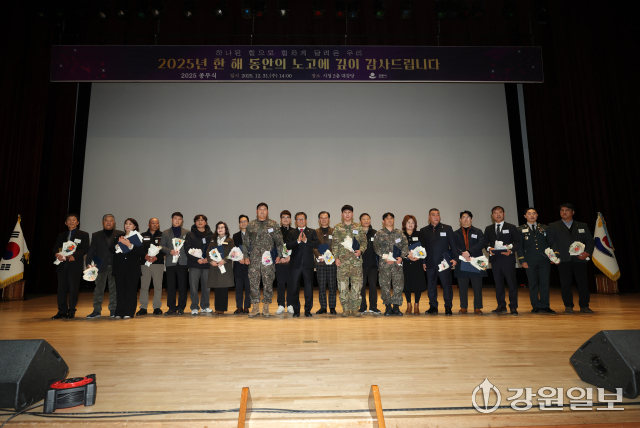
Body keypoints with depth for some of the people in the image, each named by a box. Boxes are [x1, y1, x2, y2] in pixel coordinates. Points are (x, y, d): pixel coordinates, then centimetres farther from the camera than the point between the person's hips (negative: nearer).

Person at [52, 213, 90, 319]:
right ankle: (62, 311, 13)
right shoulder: (61, 235, 19)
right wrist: (56, 254, -10)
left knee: (73, 288, -2)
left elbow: (85, 249, -3)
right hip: (62, 264, 4)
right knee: (61, 288, 5)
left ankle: (71, 311, 7)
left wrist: (74, 256, -18)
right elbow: (55, 248, 13)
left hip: (75, 264, -4)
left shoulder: (83, 235, 6)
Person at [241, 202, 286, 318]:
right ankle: (255, 307, 11)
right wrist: (246, 256, 6)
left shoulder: (273, 225, 6)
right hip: (254, 258, 1)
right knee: (254, 282, 1)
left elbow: (279, 241, 5)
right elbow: (246, 242, 13)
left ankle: (266, 308, 11)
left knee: (268, 282, 1)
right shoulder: (251, 225, 11)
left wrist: (279, 255, -3)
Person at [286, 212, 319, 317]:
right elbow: (288, 246, -5)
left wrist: (306, 240, -17)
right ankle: (296, 310, 14)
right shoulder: (291, 233, 9)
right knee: (294, 288, 3)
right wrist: (298, 241, -18)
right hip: (296, 264, 0)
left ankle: (308, 310, 15)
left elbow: (316, 245, -5)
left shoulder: (312, 232, 9)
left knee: (309, 287, 4)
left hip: (308, 264, 0)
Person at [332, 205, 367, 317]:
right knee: (343, 285, 0)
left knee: (357, 284, 1)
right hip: (342, 260, -1)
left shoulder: (358, 227, 9)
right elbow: (334, 244, 5)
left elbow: (364, 241, 10)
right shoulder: (337, 228, 7)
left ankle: (355, 309, 10)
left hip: (356, 259, 1)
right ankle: (345, 309, 10)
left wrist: (360, 250, -9)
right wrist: (336, 257, -4)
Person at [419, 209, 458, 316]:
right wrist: (423, 262, 3)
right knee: (431, 285, 6)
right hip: (430, 263, 2)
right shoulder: (423, 231, 10)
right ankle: (433, 307, 16)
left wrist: (454, 258, -6)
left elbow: (453, 244, 4)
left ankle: (448, 307, 9)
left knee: (447, 285, -1)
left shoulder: (447, 228, 8)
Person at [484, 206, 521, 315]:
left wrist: (511, 250, -14)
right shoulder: (488, 229, 16)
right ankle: (501, 306, 14)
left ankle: (513, 307, 5)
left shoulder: (511, 227, 8)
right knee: (498, 283, 6)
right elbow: (485, 242, 11)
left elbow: (517, 242, 4)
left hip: (508, 258, -2)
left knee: (511, 283, -3)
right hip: (495, 259, 3)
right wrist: (489, 248, -10)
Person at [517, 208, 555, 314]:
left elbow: (550, 244, 14)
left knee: (545, 283, -1)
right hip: (530, 261, -1)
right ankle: (535, 306, 11)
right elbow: (519, 246, 4)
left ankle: (544, 306, 7)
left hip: (544, 260, 2)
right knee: (533, 284, 3)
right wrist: (522, 260, -5)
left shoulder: (544, 228, 14)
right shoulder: (520, 229, 7)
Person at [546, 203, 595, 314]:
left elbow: (590, 241, 11)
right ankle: (568, 306, 9)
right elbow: (550, 242, 5)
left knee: (583, 282, 0)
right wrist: (554, 254, -11)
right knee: (565, 284, 0)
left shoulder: (582, 226, 17)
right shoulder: (553, 227, 11)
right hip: (563, 260, -1)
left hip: (579, 259, 2)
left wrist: (587, 252, -7)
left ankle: (584, 306, 11)